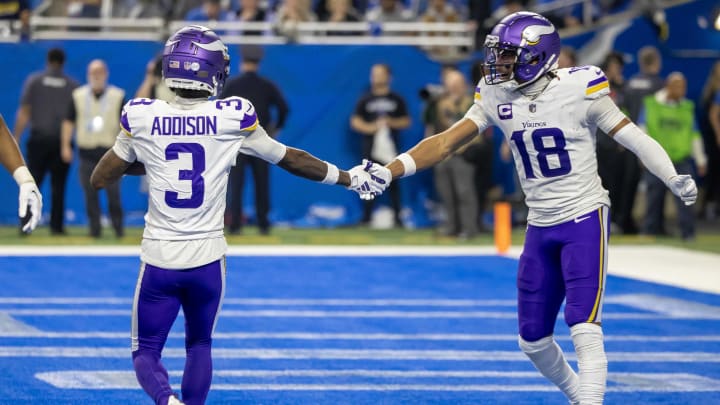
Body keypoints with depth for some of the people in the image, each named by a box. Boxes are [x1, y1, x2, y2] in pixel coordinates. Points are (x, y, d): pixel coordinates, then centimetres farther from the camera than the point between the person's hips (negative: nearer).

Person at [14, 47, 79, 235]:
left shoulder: (34, 81, 1)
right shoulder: (72, 85, 2)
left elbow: (24, 112, -2)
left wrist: (16, 138, 2)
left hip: (38, 138, 0)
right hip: (62, 140, 0)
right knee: (58, 186, 3)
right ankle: (56, 227, 0)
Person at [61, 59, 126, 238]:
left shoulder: (118, 96, 3)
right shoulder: (78, 96, 8)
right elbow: (69, 121, 10)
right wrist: (65, 146, 3)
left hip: (110, 151, -2)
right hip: (87, 152, 2)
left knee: (114, 193, -6)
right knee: (90, 194, 1)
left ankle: (118, 228, 2)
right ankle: (94, 228, 6)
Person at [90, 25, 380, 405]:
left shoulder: (141, 117, -8)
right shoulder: (232, 117, -8)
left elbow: (100, 179, 3)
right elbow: (291, 159, 5)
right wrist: (349, 178, 19)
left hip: (159, 258, -1)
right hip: (207, 258, 1)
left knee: (146, 351, 11)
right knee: (199, 344, 24)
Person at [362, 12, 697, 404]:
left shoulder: (578, 88, -15)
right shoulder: (496, 97, -1)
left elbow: (631, 136, -12)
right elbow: (446, 142, -1)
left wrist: (674, 179, -25)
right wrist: (389, 171, -12)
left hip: (584, 219, -6)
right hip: (541, 227, 6)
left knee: (583, 327, -18)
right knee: (532, 339, 9)